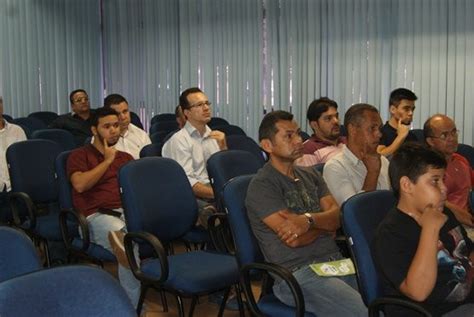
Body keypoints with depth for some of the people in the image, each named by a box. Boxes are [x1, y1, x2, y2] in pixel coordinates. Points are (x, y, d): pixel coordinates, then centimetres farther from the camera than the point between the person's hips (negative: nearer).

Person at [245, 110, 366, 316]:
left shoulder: (310, 175, 16)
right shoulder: (262, 185, -7)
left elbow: (337, 217, 2)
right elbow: (294, 239, -15)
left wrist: (309, 220, -19)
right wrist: (325, 223, 3)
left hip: (336, 261, 7)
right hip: (297, 274, -7)